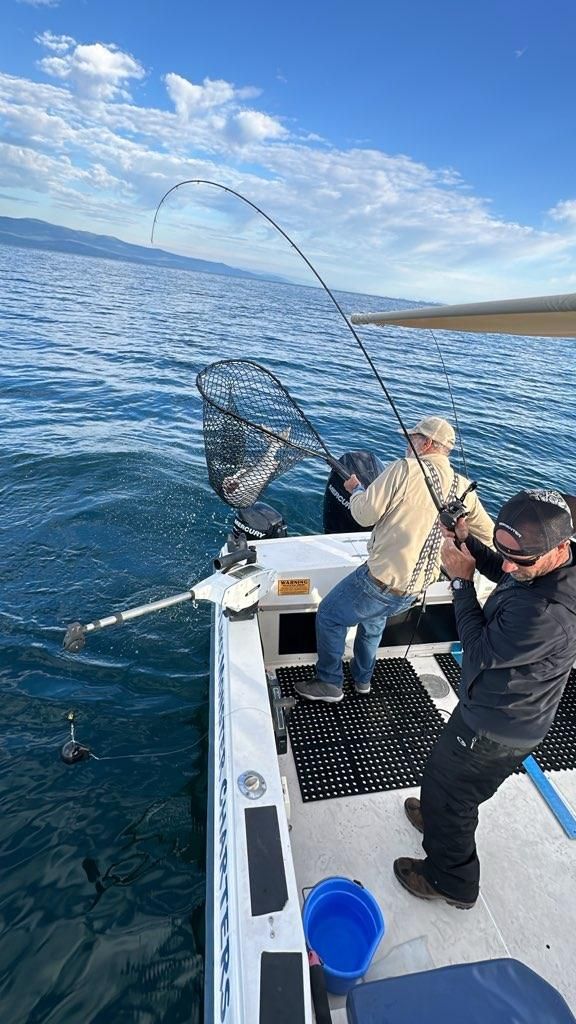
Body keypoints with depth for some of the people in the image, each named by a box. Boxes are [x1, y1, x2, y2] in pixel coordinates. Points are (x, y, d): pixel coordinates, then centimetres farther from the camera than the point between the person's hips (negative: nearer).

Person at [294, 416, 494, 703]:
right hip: (414, 591, 7)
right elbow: (489, 535, 12)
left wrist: (356, 488, 6)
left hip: (382, 579, -7)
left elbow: (364, 514, -14)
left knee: (328, 615, 15)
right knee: (375, 614, 34)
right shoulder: (463, 488, 2)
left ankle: (329, 684, 27)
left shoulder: (405, 468, -15)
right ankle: (363, 678, 47)